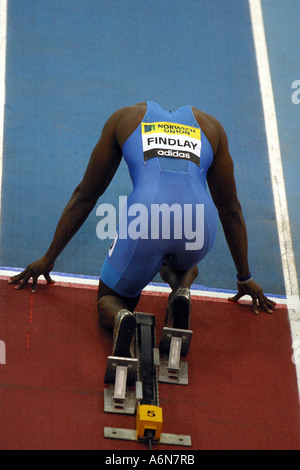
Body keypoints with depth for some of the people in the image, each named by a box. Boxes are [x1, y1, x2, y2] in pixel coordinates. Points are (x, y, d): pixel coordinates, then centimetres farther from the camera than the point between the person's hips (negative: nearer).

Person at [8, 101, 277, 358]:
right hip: (199, 222, 2)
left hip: (145, 219, -2)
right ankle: (182, 289, 2)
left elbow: (85, 195, 30)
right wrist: (245, 278, 43)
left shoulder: (124, 118, 28)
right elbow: (230, 209, 35)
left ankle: (122, 318, -14)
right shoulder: (211, 126, 32)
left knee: (109, 299, 23)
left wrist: (49, 258, 37)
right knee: (184, 262, 39)